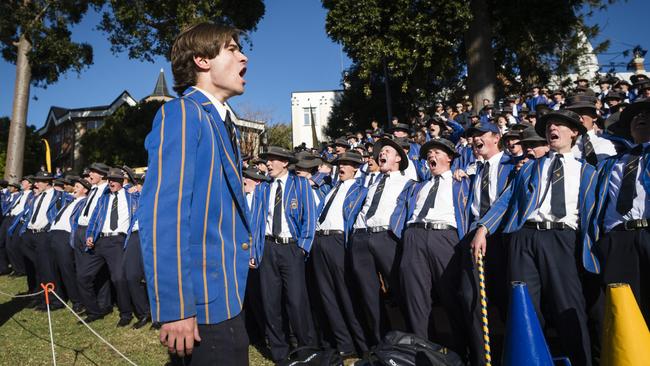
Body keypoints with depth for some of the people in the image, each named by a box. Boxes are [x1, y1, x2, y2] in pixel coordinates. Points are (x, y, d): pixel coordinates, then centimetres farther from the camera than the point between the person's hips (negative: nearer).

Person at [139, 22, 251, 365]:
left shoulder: (224, 123, 14)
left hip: (227, 292, 9)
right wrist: (174, 307, -23)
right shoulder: (180, 113, -14)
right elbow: (162, 215, -22)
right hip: (203, 298, -9)